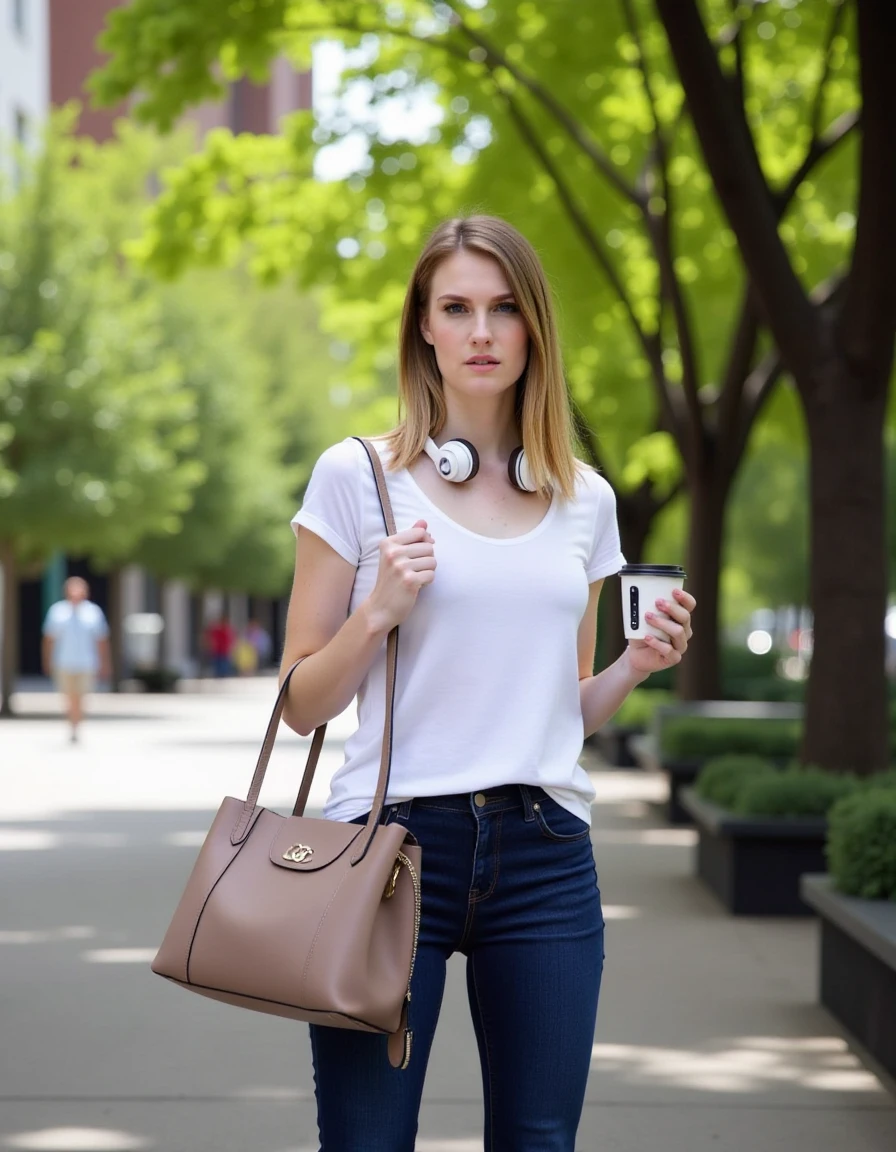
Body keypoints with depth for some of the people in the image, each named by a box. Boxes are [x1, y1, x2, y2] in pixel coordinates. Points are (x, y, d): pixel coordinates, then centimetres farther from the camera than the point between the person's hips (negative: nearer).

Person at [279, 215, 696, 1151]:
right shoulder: (356, 476, 1)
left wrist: (639, 665, 1)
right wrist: (378, 611, -14)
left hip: (546, 854, 3)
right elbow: (303, 706, 2)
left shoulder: (583, 498, 12)